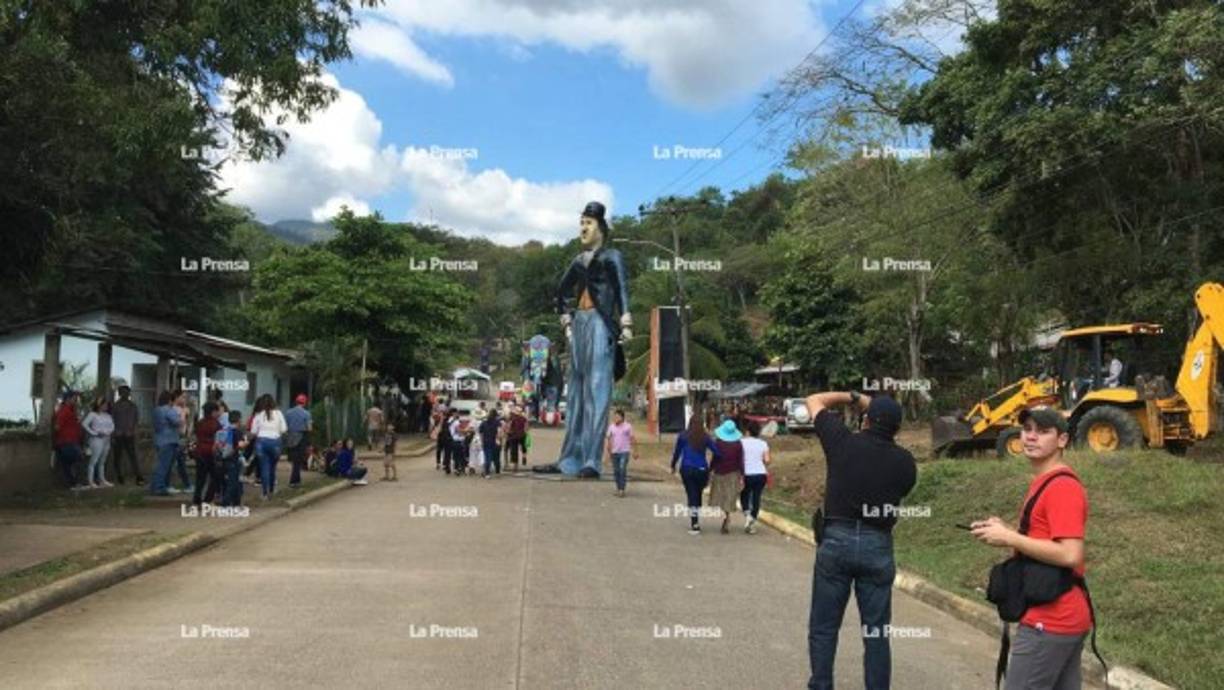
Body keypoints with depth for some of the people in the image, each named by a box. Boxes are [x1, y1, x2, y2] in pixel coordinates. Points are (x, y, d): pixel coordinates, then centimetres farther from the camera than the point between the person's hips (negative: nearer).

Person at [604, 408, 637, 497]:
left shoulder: (628, 426, -2)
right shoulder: (611, 427, 7)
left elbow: (632, 440, 1)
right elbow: (609, 440, 13)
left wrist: (635, 451, -1)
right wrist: (608, 452, 11)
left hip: (624, 452, -4)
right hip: (614, 452, 4)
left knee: (622, 470, -14)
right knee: (616, 471, 6)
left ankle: (622, 490, -12)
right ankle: (618, 489, 17)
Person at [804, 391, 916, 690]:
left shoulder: (843, 442, -4)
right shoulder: (905, 461, 1)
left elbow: (814, 400, 9)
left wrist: (855, 397, 17)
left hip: (837, 540, -1)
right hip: (878, 546, 2)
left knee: (823, 628, 9)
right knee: (877, 632, 10)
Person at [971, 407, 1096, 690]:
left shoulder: (1062, 486, -17)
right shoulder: (1043, 483, 15)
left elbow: (1069, 554, -25)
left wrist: (1009, 539, -19)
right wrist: (1005, 532, 5)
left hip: (1049, 621, -10)